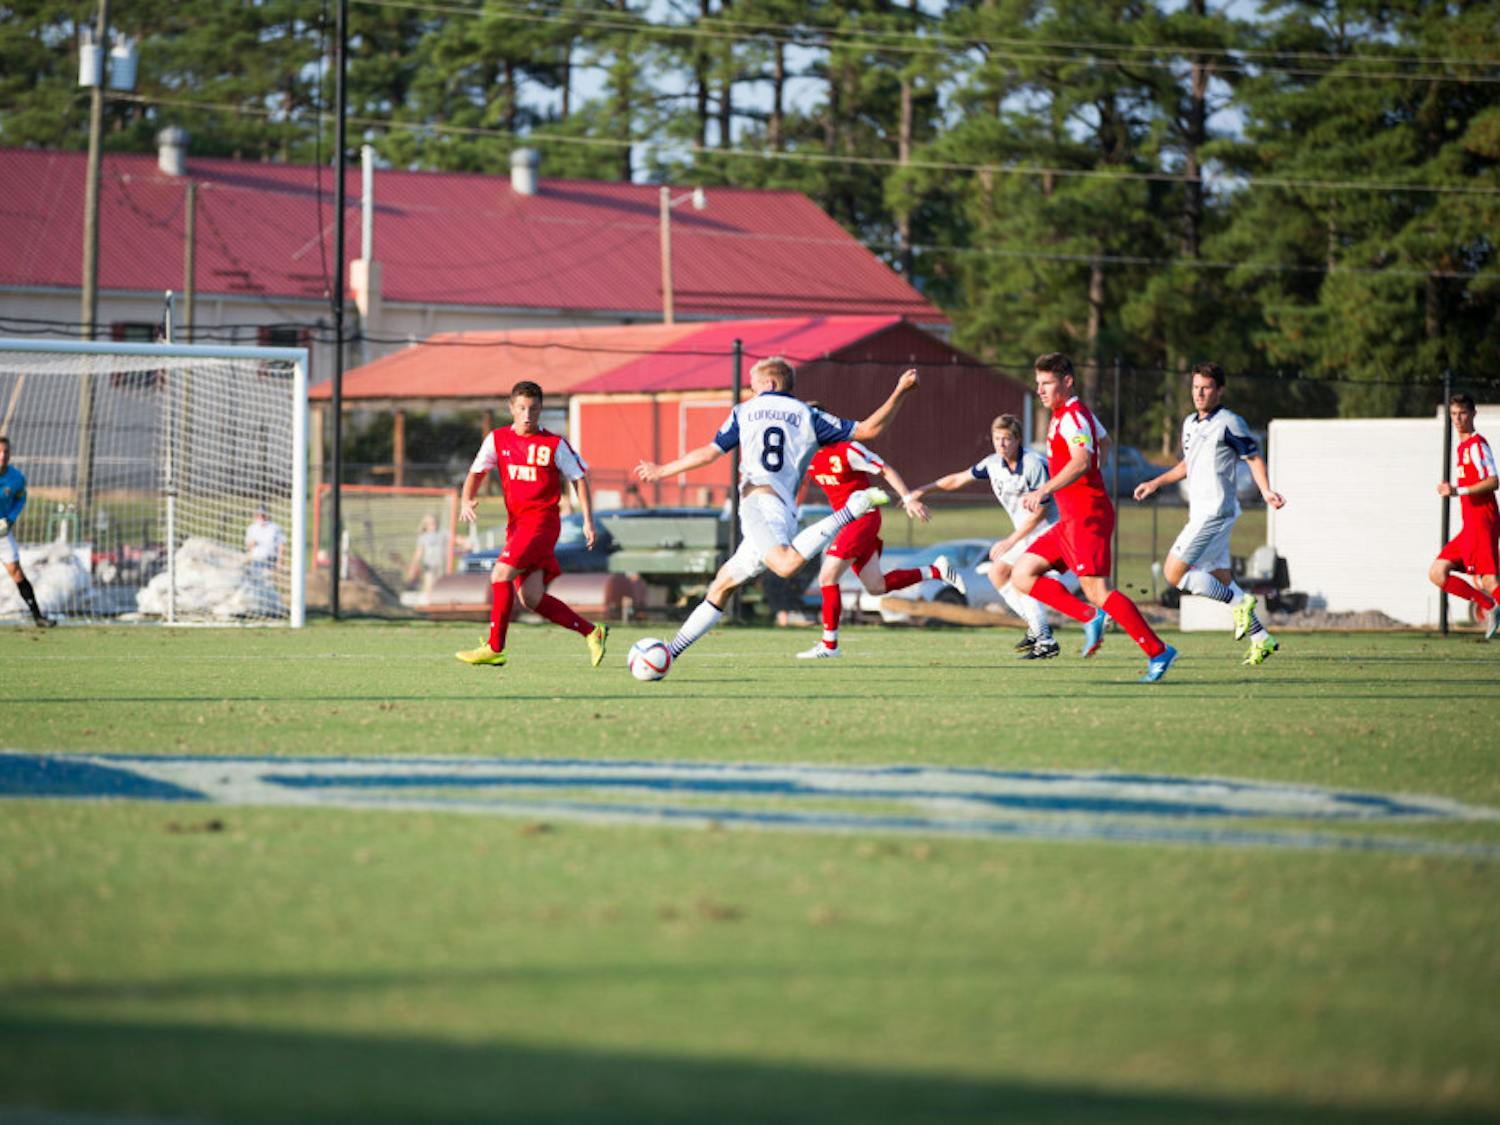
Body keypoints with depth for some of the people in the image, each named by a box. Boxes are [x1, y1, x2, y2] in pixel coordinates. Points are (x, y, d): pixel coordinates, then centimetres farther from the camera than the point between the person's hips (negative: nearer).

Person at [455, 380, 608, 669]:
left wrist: (588, 520, -1)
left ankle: (494, 648, -15)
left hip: (542, 519, -6)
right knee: (530, 598, 0)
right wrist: (466, 501, -7)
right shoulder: (498, 439, 7)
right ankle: (592, 632, 13)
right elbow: (477, 472, 12)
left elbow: (579, 478, 4)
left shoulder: (554, 445, -3)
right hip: (516, 523, 6)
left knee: (501, 574, -20)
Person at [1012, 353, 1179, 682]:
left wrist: (1044, 491, -41)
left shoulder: (1073, 417, -13)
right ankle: (1090, 618, -1)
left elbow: (1081, 461, -30)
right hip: (1071, 518, 10)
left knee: (1096, 590, -17)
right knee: (1022, 575, 5)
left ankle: (1158, 652, -14)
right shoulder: (1064, 415, 18)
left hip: (1087, 516, -10)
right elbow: (1103, 440, 36)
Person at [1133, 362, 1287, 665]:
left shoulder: (1229, 423, -9)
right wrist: (1156, 483, 25)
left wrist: (1266, 491, -21)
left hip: (1215, 512, -9)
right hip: (1201, 513, 9)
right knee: (1222, 581, 11)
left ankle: (1239, 603, -7)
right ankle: (1261, 640, 15)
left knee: (1174, 574, -13)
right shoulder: (1190, 423, 16)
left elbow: (1254, 458, -7)